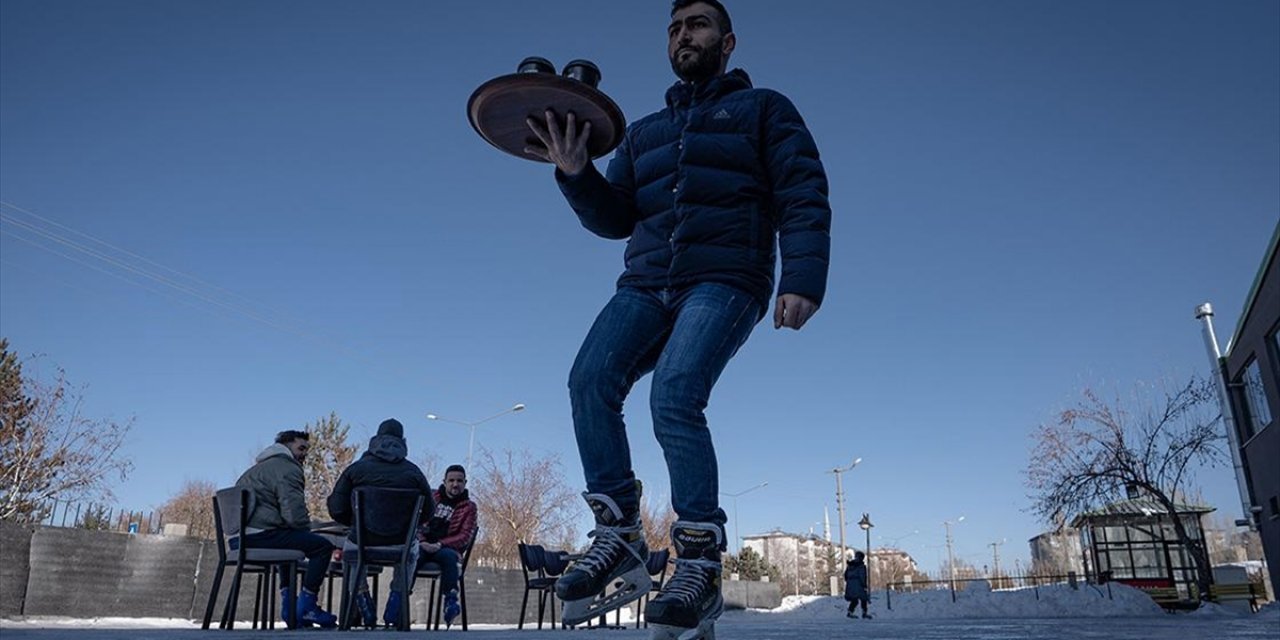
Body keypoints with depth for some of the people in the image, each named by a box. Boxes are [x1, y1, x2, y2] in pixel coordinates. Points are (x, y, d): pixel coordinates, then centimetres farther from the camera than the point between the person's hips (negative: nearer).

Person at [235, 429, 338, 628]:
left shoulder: (257, 468, 29)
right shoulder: (287, 469, -3)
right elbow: (295, 513, -15)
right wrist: (308, 530, 5)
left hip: (239, 538, 10)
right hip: (261, 535, -10)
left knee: (288, 542, 36)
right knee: (323, 546, -9)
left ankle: (288, 604, 29)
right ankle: (306, 607, -6)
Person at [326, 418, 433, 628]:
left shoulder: (356, 468, 0)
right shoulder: (414, 472, 1)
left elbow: (337, 510, -1)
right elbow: (427, 513, 5)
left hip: (364, 540, 0)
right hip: (401, 543, 1)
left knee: (349, 547, 36)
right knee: (413, 549, 37)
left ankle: (363, 602, 27)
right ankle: (397, 597, 21)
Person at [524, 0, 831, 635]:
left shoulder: (762, 109, 15)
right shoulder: (643, 133, 29)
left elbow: (803, 198, 2)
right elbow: (614, 218, 20)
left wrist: (803, 279, -16)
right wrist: (576, 173, -1)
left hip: (724, 280, -5)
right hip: (645, 284, 5)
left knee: (673, 396, -27)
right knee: (589, 380, -21)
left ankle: (700, 564, -19)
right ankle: (619, 536, -15)